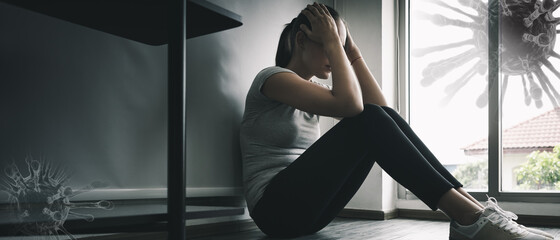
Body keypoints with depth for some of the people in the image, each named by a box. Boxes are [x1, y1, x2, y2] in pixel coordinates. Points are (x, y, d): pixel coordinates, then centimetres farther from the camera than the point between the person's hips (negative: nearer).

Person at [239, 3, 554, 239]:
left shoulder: (312, 89, 18)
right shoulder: (272, 77, -8)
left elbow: (378, 104, 8)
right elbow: (350, 104, -24)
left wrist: (351, 49, 7)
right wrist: (332, 42, -12)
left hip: (309, 208, 8)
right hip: (276, 208, -7)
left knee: (382, 118, -10)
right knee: (368, 122, -26)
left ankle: (474, 208, -15)